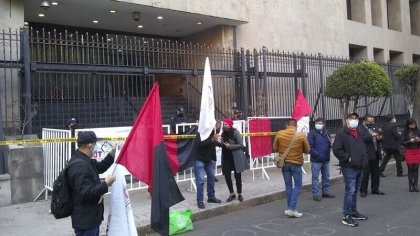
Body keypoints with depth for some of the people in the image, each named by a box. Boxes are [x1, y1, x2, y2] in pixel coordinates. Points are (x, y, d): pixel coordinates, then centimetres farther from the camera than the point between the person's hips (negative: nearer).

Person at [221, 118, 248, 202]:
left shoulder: (235, 132, -12)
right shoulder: (224, 133, 7)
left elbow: (241, 145, -14)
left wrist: (229, 146, -20)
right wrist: (222, 144, -2)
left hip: (236, 158, -5)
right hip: (226, 157, 5)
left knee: (237, 176, 5)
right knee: (227, 176, 2)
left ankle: (239, 194, 21)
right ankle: (232, 194, 18)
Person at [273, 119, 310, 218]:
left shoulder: (279, 134, -6)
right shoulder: (301, 135, -9)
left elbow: (275, 148, 3)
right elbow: (307, 150, 0)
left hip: (284, 163, 3)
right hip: (296, 163, -2)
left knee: (288, 185, 13)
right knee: (298, 186, 8)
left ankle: (290, 209, 19)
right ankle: (291, 209, -1)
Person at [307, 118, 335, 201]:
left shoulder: (326, 133, 8)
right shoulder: (312, 134, -8)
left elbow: (329, 144, 17)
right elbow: (310, 147, -13)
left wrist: (331, 145, -6)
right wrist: (316, 155, -20)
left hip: (326, 160, 6)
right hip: (316, 160, -6)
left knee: (326, 177, 15)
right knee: (315, 178, 0)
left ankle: (325, 192, 28)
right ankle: (315, 194, 6)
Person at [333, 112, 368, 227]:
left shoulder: (358, 133, 17)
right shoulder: (342, 133, -11)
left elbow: (363, 148, 28)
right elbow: (336, 150, -17)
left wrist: (364, 159, 14)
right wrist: (348, 158, -17)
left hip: (359, 167, 9)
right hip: (349, 167, -8)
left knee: (355, 190, 17)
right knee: (350, 191, -9)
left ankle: (353, 211, 29)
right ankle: (346, 216, -4)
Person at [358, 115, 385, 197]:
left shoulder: (374, 127, 15)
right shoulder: (360, 129, -9)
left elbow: (379, 137, 19)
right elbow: (362, 139, -22)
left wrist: (379, 138, -4)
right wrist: (372, 136, -28)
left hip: (375, 154, 7)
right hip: (366, 155, -7)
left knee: (376, 173, 13)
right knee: (365, 173, -3)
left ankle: (375, 189, 25)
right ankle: (363, 190, 6)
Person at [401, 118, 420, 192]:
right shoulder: (405, 132, -3)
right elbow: (402, 142, -3)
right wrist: (410, 141, -16)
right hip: (409, 151, -2)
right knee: (410, 169, 1)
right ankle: (410, 185, 7)